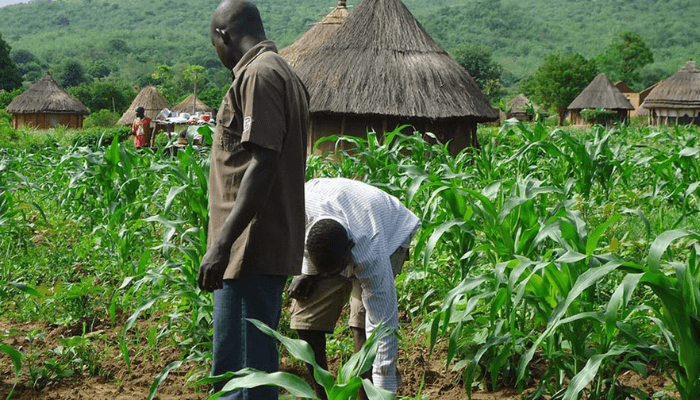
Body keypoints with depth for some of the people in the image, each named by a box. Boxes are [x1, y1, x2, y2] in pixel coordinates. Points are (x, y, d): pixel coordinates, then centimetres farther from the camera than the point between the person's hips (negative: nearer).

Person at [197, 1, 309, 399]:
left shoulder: (258, 75, -12)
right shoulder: (286, 74, 18)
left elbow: (263, 163, -22)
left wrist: (222, 243, -24)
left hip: (252, 249, -10)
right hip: (275, 246, 10)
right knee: (256, 364, 16)